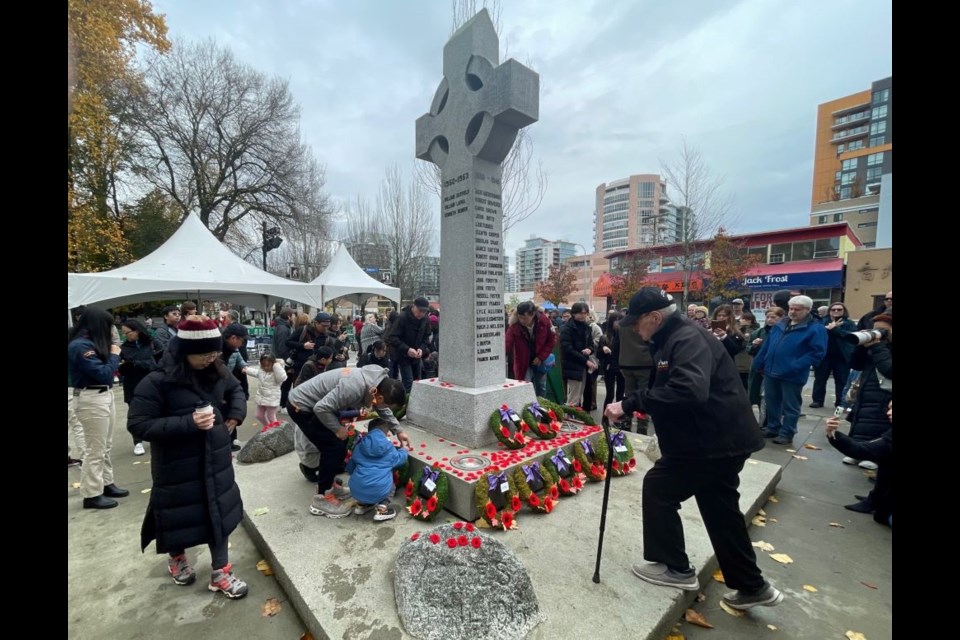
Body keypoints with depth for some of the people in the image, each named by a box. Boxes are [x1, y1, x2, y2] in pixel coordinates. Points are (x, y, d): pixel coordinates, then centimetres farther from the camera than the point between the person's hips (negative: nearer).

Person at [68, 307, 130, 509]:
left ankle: (106, 484, 28)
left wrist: (112, 356, -5)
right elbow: (103, 374, -20)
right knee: (95, 450, 1)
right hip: (91, 400, -9)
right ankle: (92, 495, 12)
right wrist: (114, 355, -8)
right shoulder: (80, 346, -19)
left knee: (106, 446, 16)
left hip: (104, 395, 9)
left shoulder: (91, 342, 8)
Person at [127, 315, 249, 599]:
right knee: (180, 516, 16)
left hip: (216, 460, 4)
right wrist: (187, 423, -29)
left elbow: (236, 390, 14)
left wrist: (235, 415, -2)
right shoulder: (156, 382, -19)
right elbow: (137, 424, -18)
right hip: (177, 467, -4)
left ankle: (220, 572, 29)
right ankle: (176, 558, 50)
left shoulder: (217, 372, -4)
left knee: (219, 513, 12)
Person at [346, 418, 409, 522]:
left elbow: (349, 468, 22)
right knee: (391, 486, 30)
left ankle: (362, 504, 22)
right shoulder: (389, 448, 7)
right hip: (380, 492, -3)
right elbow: (401, 459, 25)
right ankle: (382, 508, 7)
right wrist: (402, 450, 46)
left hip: (357, 491, 4)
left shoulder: (359, 446, 12)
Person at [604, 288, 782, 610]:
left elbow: (689, 391, -39)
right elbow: (670, 392, 18)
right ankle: (752, 586, 37)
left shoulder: (688, 339, -22)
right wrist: (636, 404, 6)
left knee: (657, 488, 3)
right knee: (721, 511, 21)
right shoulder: (674, 339, 11)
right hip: (722, 439, 11)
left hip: (712, 442, -11)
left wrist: (631, 403, -37)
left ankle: (676, 568, 19)